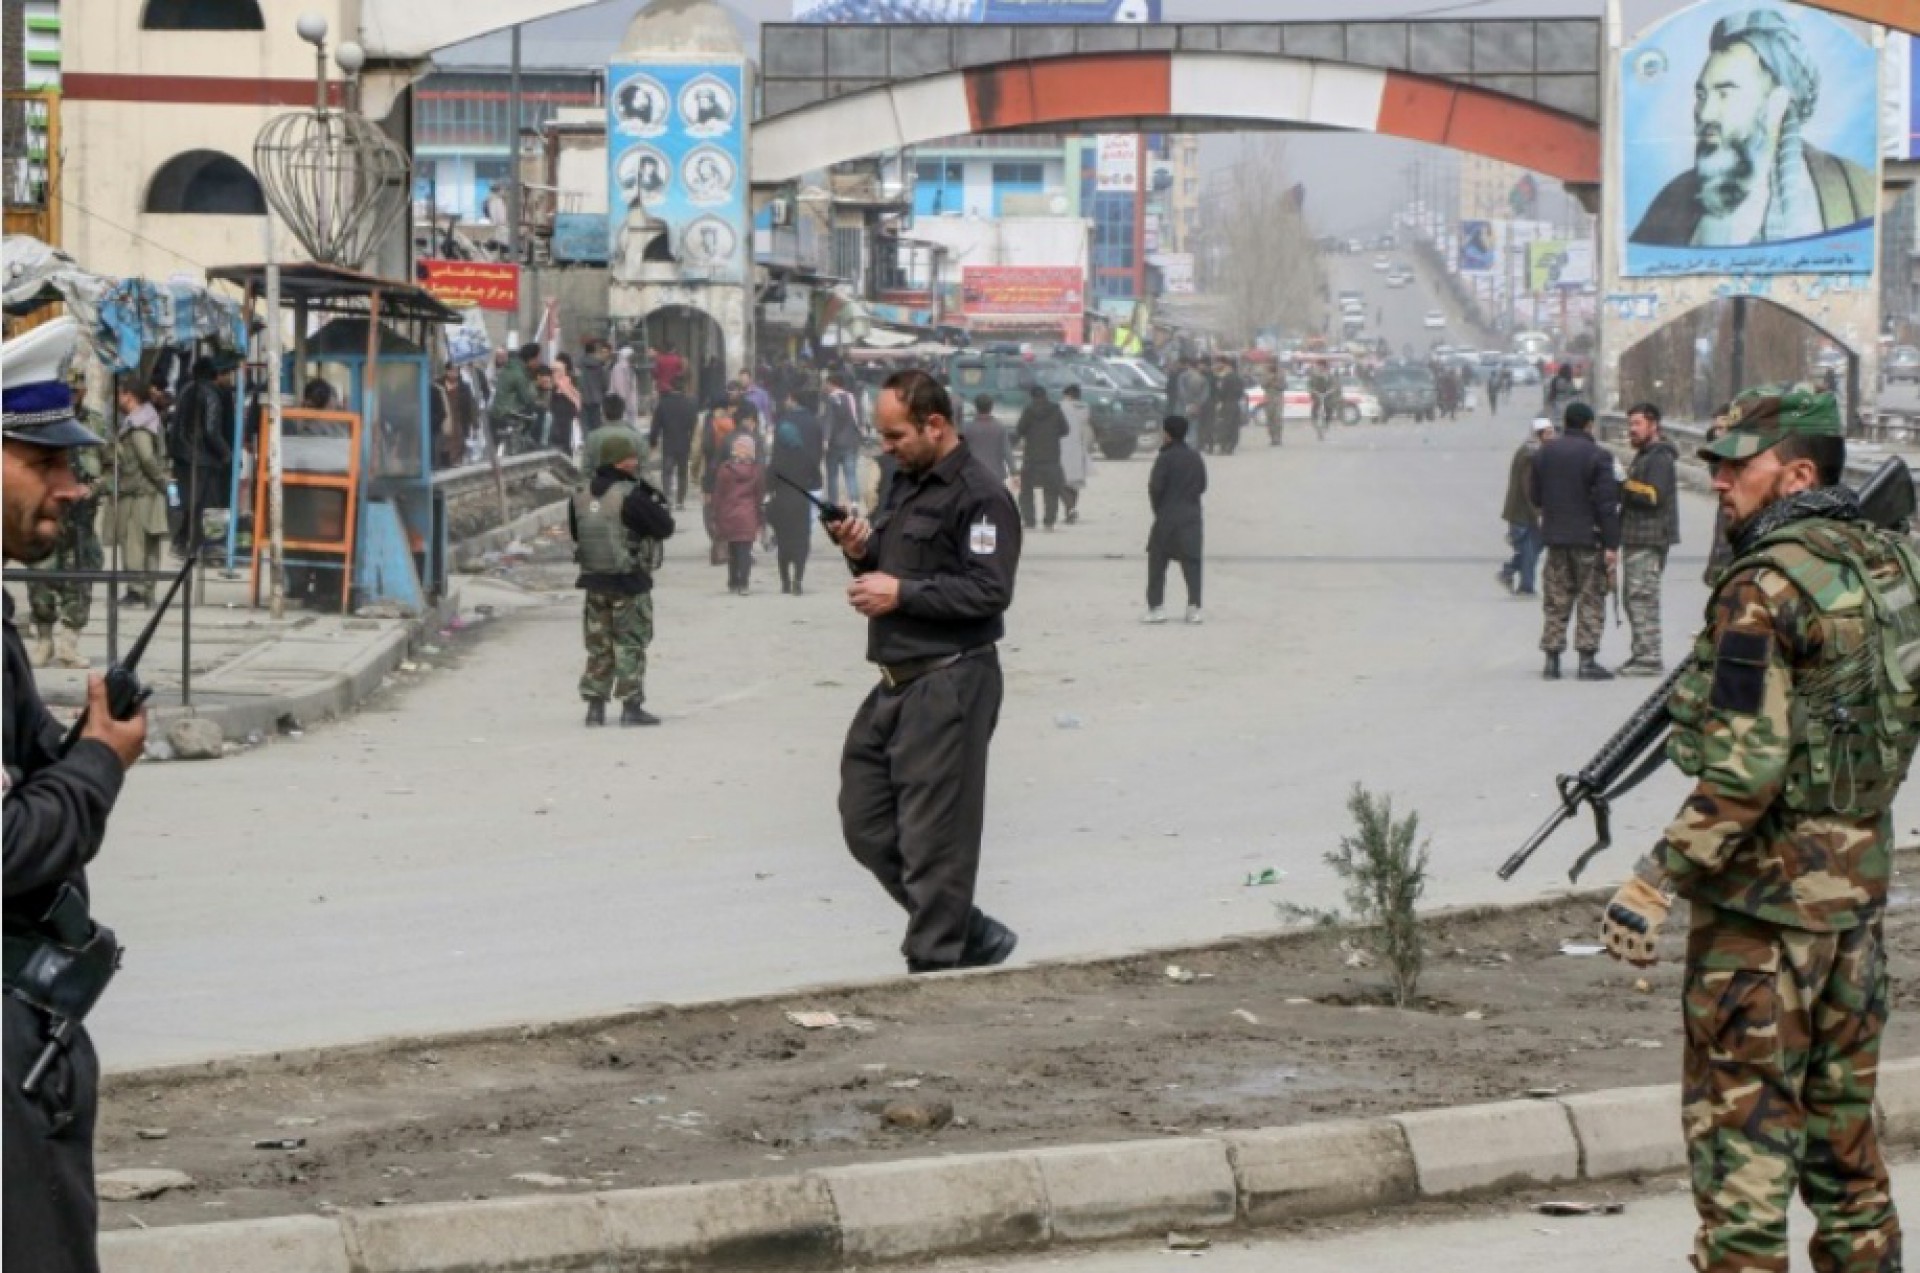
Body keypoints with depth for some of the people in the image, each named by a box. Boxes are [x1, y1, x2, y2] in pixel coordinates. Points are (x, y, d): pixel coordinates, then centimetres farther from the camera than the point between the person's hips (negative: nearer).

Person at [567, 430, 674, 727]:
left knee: (598, 646, 14)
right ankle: (631, 706, 1)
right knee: (631, 645, 2)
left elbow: (574, 533, 14)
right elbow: (665, 527, -13)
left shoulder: (581, 495, 2)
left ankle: (595, 705, 13)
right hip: (630, 581, -6)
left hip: (594, 580, 6)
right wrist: (656, 501, 1)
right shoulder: (630, 497, -19)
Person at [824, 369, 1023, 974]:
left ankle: (932, 965, 1)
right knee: (867, 827, 11)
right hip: (895, 684, 10)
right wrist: (861, 555, 5)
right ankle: (972, 934, 21)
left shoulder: (981, 496, -12)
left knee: (933, 838, -6)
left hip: (949, 684, -10)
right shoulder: (904, 484, 18)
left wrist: (901, 593, -19)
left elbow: (989, 591, -21)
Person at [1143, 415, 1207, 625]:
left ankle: (1156, 608, 0)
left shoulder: (1165, 458, -12)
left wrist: (1158, 509, 0)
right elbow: (1202, 485, 11)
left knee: (1157, 563, 4)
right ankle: (1194, 609, 1)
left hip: (1168, 517, -5)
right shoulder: (1196, 457, 7)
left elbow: (1155, 487, -15)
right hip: (1192, 517, 5)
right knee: (1192, 563, 5)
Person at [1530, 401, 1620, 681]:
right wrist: (1611, 544, -12)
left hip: (1554, 536, 5)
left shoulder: (1544, 453, 6)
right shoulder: (1597, 456, -11)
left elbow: (1534, 496, 11)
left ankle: (1551, 658, 8)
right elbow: (1606, 503, -13)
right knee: (1591, 600, 1)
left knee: (1556, 601, 10)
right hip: (1588, 538, -5)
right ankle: (1587, 660, -4)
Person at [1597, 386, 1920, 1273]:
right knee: (1840, 1106, 17)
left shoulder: (1765, 588, -18)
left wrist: (1655, 884, -20)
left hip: (1767, 889, -8)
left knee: (1740, 1116, -2)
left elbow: (1744, 771, -23)